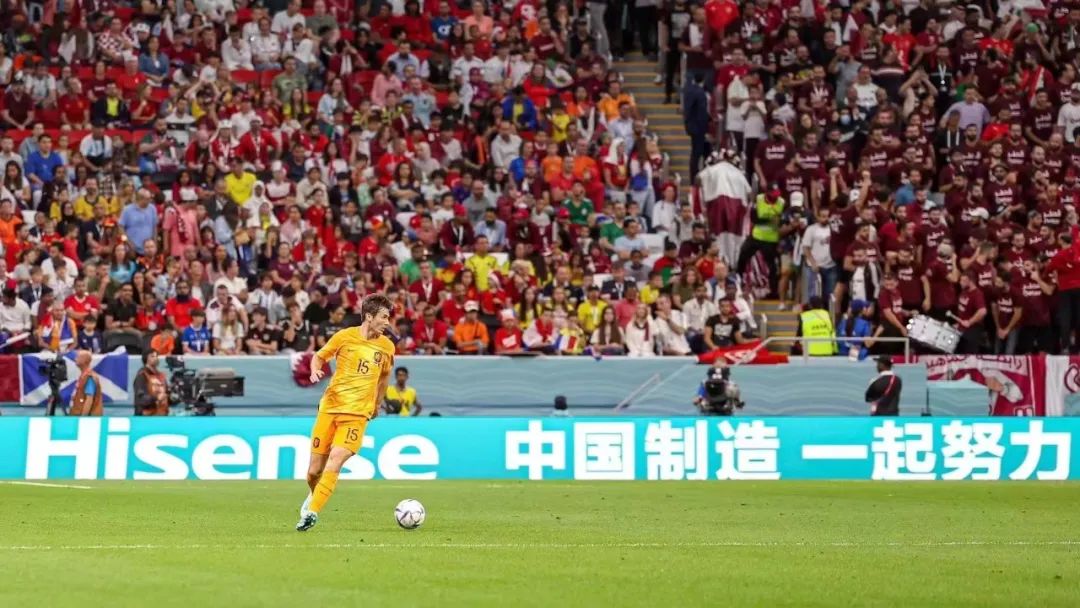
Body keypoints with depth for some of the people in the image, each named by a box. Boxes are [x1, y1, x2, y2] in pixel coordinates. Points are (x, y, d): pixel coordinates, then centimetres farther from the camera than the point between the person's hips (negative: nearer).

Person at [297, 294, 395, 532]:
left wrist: (377, 405, 25)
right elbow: (319, 356, 11)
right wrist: (316, 370, -9)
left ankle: (312, 511, -20)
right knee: (314, 471, 2)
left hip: (357, 413, 0)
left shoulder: (386, 346, 5)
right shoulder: (344, 337, -1)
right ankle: (314, 496, 35)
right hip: (330, 407, 0)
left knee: (335, 461, -23)